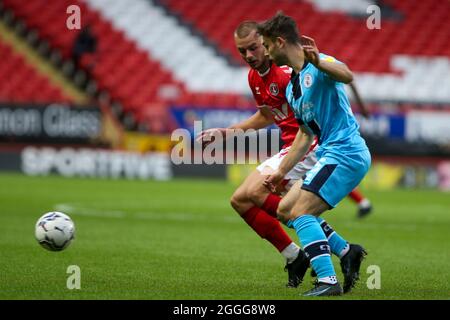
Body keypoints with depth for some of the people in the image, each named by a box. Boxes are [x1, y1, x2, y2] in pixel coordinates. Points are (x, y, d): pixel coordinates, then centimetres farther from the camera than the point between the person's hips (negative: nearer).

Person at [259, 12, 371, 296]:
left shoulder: (319, 66, -12)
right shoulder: (292, 87, 18)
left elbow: (347, 75, -36)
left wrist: (318, 62, -55)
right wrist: (281, 172, 23)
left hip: (345, 152, -10)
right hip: (331, 153, 10)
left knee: (300, 213, -17)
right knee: (285, 210, 12)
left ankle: (328, 281, -21)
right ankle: (346, 251, 11)